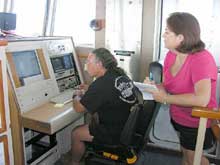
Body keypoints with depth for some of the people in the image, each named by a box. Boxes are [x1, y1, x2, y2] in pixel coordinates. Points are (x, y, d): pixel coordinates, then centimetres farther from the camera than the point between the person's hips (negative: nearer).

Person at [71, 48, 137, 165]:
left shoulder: (100, 84, -23)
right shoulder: (120, 74, 2)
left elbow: (78, 108, -14)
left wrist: (77, 97, 7)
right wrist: (89, 89, 15)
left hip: (116, 134, -9)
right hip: (130, 125, 9)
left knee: (75, 134, 8)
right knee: (96, 115, 28)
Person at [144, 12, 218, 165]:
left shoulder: (201, 58, -30)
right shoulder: (171, 55, -6)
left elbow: (202, 99, -42)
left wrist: (165, 98, -33)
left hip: (198, 122, -7)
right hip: (178, 117, 7)